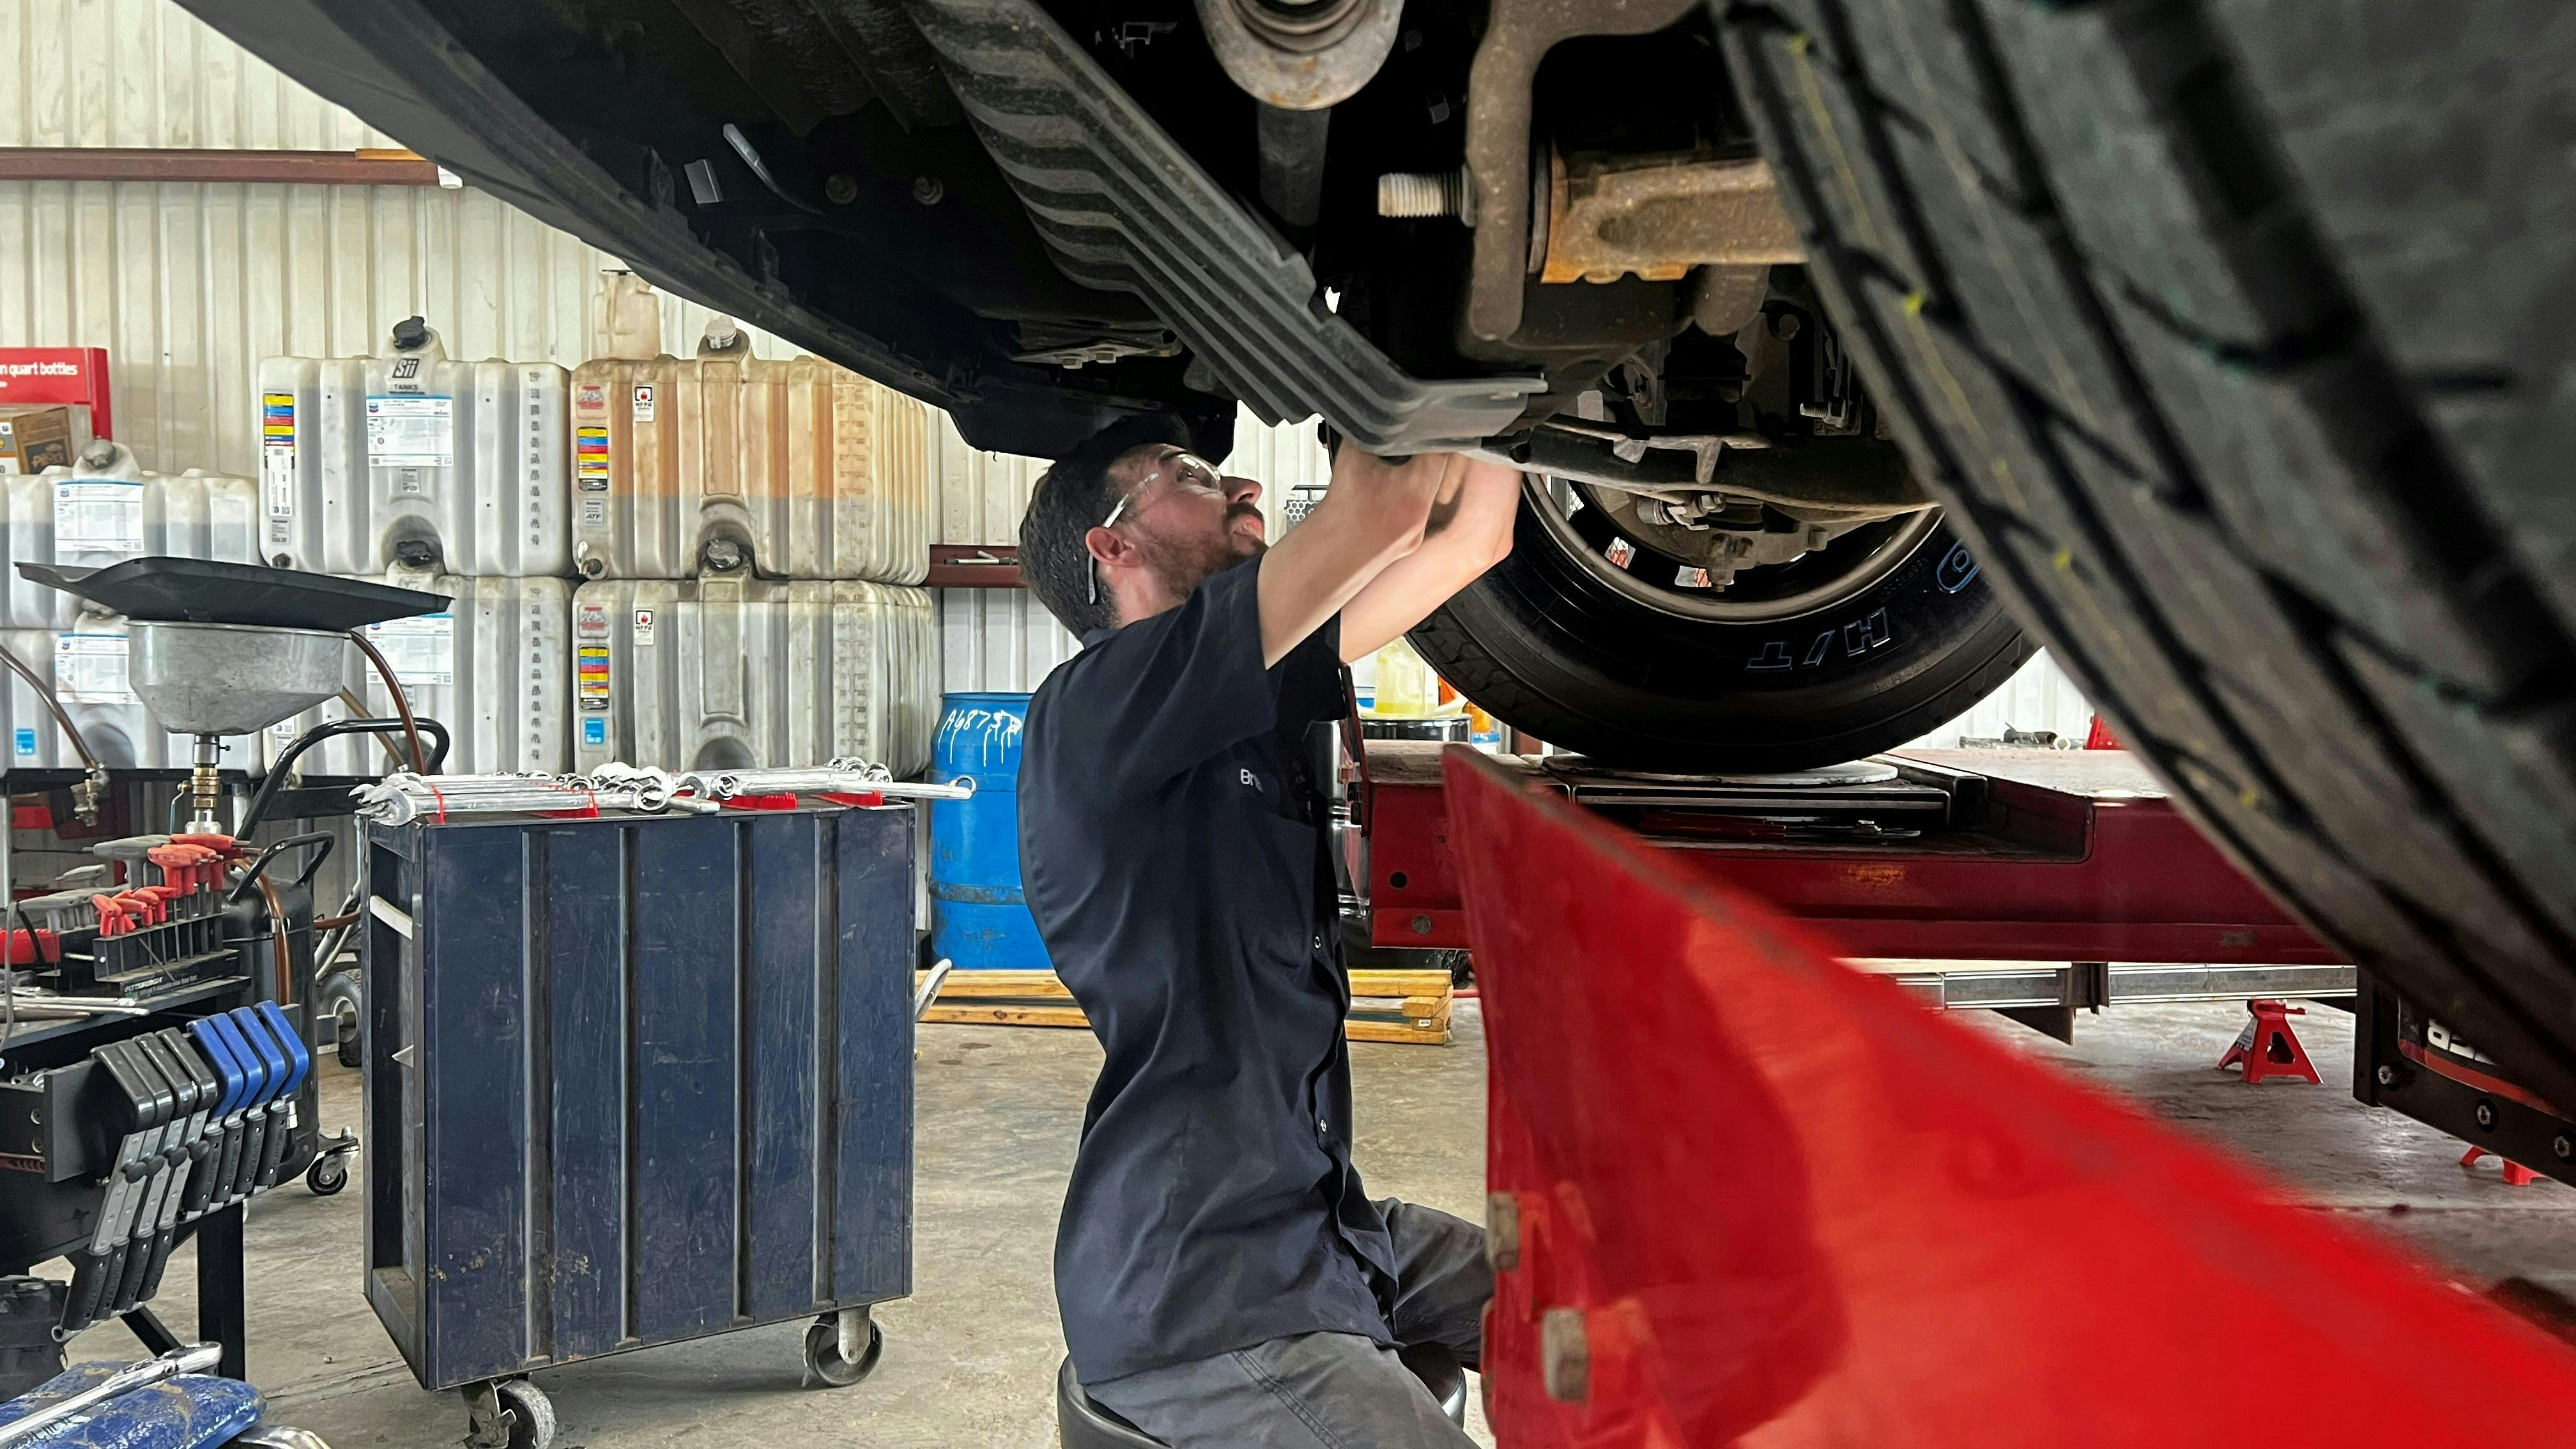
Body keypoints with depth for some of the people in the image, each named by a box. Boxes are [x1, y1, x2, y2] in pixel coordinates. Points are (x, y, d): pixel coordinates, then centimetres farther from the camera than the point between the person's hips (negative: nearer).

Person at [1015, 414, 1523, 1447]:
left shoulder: (1254, 697, 11)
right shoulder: (1095, 704, -16)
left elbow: (1468, 532, 10)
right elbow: (1383, 507, -23)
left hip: (1316, 1229, 9)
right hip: (1197, 1307, -9)